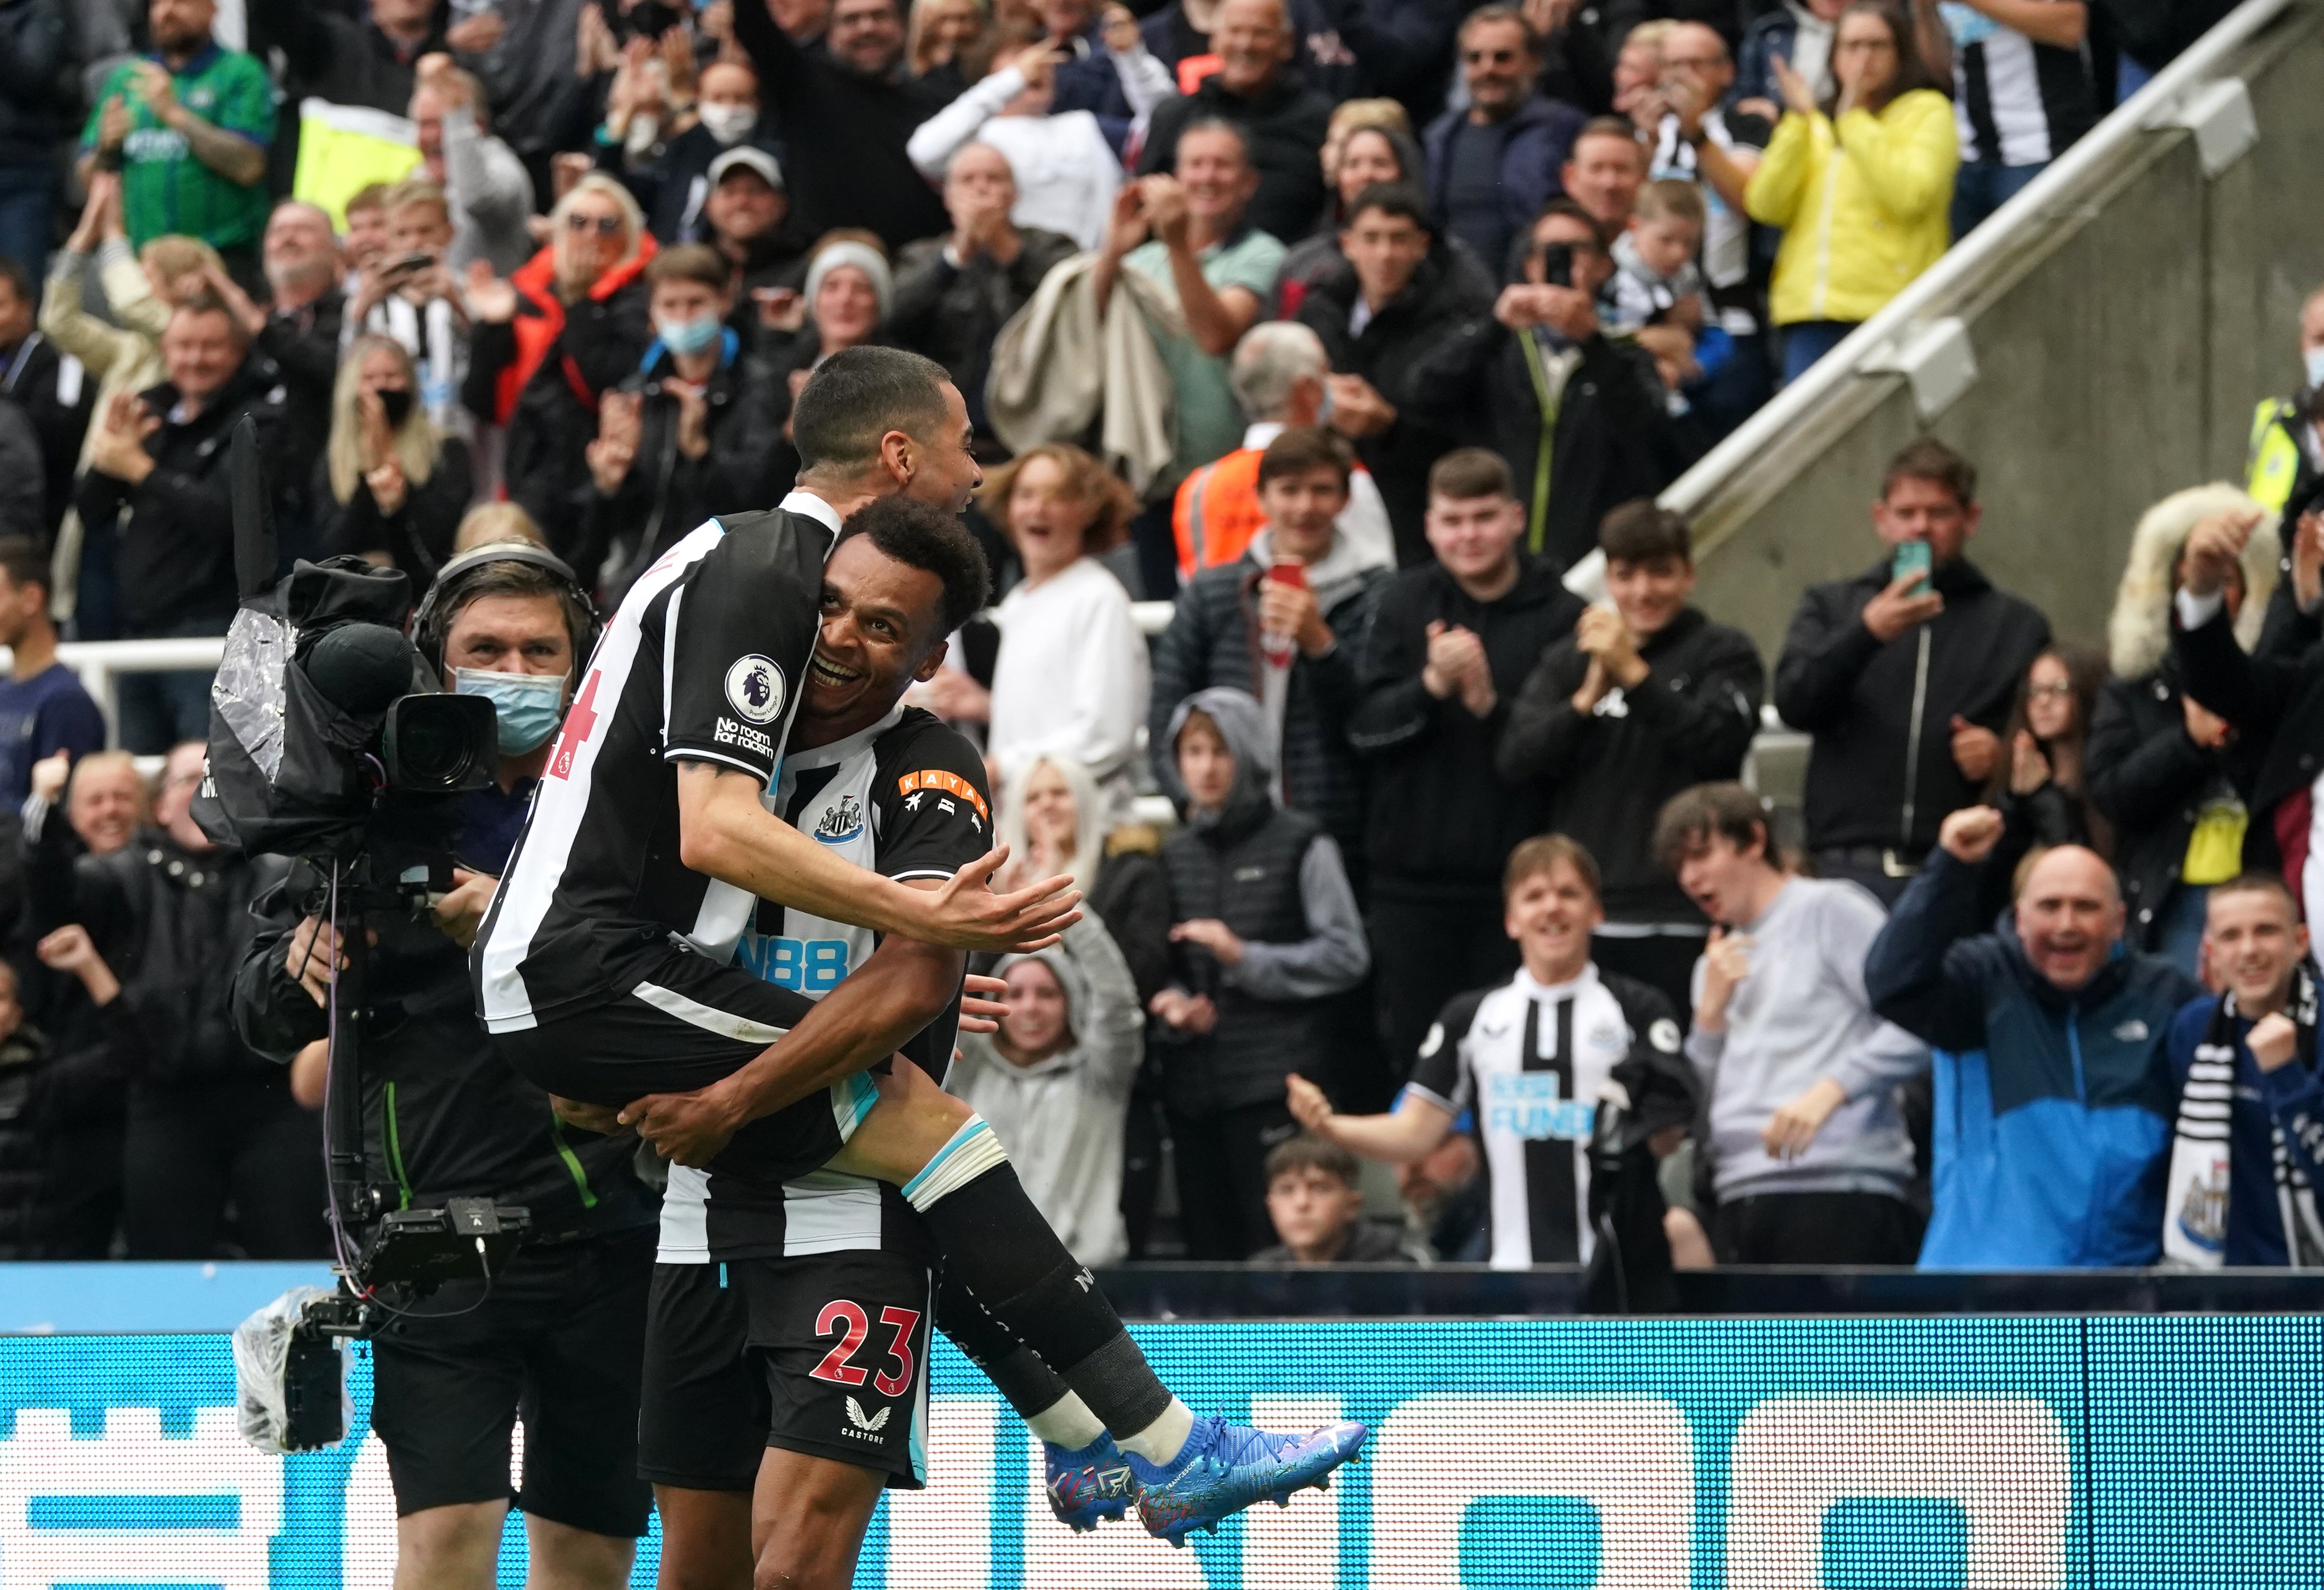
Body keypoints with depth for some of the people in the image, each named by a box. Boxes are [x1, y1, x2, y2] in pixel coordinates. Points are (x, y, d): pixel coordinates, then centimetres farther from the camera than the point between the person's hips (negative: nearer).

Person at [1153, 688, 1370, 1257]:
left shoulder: (1299, 845, 0)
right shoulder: (1175, 855, 15)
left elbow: (1346, 954, -6)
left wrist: (1246, 958, -12)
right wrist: (1170, 1003, -7)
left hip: (1278, 1084, -5)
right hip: (1193, 1086, 5)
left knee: (1280, 1246, -9)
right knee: (1209, 1246, 7)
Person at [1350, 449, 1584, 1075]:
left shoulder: (1560, 616, -1)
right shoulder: (1405, 605, 8)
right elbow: (1365, 728, -1)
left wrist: (1491, 705, -20)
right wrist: (1431, 685, -17)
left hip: (1517, 877, -3)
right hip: (1412, 877, 3)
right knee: (1413, 1056, 7)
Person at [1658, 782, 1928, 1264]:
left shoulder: (1830, 911, 2)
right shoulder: (1720, 966, 23)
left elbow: (1916, 1026, -9)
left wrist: (1831, 1089, -20)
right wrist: (1711, 1011, 5)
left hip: (1841, 1193, -7)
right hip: (1742, 1202, 7)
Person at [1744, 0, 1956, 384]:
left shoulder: (1927, 112, 9)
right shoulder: (1812, 124, 24)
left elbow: (1912, 195, -10)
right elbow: (1765, 206, 9)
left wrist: (1853, 121, -6)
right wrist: (1797, 122, 1)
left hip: (1888, 305, -5)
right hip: (1811, 311, 5)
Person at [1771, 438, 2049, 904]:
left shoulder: (2017, 625, 15)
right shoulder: (1830, 607, 16)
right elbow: (1794, 704, 0)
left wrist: (2004, 755, -5)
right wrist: (1867, 632, -14)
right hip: (1848, 867, 0)